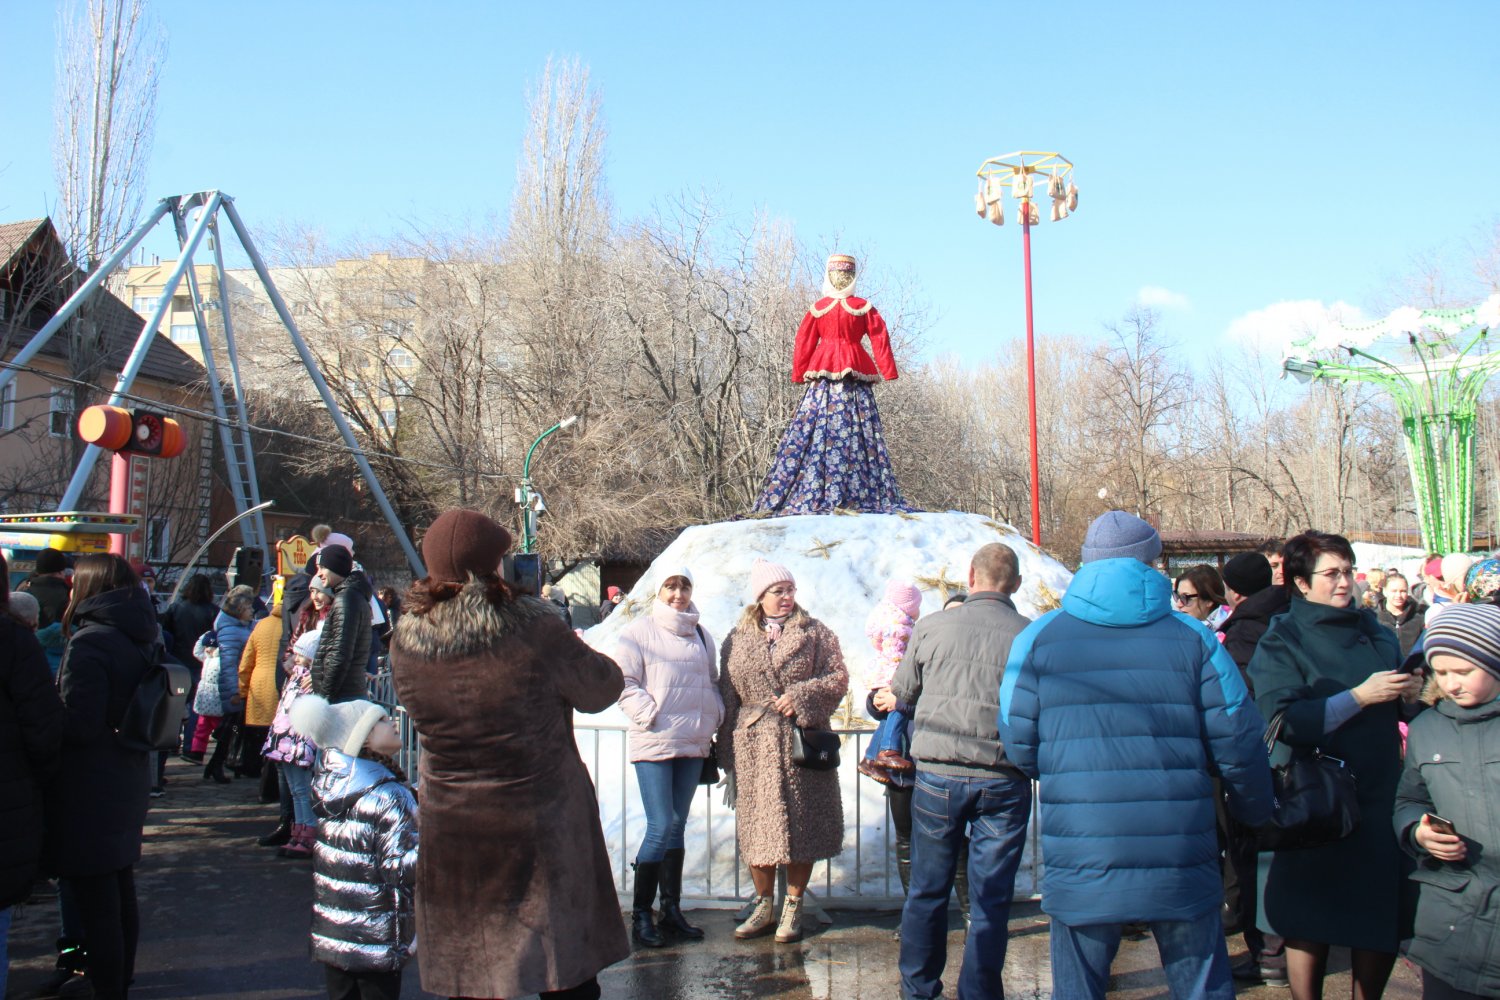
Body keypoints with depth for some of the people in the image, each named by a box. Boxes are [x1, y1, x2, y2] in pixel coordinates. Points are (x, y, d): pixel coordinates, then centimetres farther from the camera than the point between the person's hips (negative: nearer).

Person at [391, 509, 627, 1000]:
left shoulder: (406, 640, -9)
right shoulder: (534, 630, -20)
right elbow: (603, 688, -6)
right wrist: (568, 647, 12)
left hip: (449, 829, 3)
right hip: (542, 827, -3)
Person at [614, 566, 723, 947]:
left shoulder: (701, 635, 13)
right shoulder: (640, 631, -4)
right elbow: (624, 681, -7)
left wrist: (715, 715, 5)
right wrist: (649, 715, -16)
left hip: (693, 744, 6)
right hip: (654, 744, -5)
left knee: (677, 826, 11)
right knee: (660, 827, -9)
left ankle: (672, 911, 19)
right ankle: (640, 915, 3)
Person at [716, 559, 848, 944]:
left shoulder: (815, 633, 6)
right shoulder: (737, 640, 9)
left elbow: (838, 678, 0)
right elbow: (727, 698, 10)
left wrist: (802, 695, -16)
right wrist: (727, 752, 7)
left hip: (801, 742, -1)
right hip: (753, 746, 1)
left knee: (801, 824, 1)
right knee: (756, 825, 5)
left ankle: (793, 907, 15)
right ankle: (764, 905, 20)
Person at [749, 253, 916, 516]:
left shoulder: (817, 308, 5)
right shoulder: (864, 308, 3)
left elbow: (803, 343, 7)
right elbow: (881, 341, 0)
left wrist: (799, 374, 14)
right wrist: (889, 373, 2)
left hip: (823, 371, 0)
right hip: (856, 373, 0)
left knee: (817, 430, -1)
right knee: (859, 431, -1)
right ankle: (862, 494, -6)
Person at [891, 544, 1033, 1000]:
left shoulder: (930, 628, -3)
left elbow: (901, 695, 9)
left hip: (937, 777, 1)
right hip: (1004, 782, -1)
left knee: (927, 891, 15)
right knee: (991, 899, 9)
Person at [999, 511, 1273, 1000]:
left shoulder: (1037, 638, 0)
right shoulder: (1192, 637, 1)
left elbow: (1019, 748, 1)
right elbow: (1238, 744, 2)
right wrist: (1254, 811, 21)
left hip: (1080, 863, 0)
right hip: (1181, 862, 1)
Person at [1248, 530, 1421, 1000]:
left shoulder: (1375, 631, 10)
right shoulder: (1281, 641, -5)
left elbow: (1396, 710, 21)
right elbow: (1285, 721, -19)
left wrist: (1413, 692, -1)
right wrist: (1360, 696, -21)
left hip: (1379, 800, 5)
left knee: (1383, 925, 8)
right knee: (1311, 925, 4)